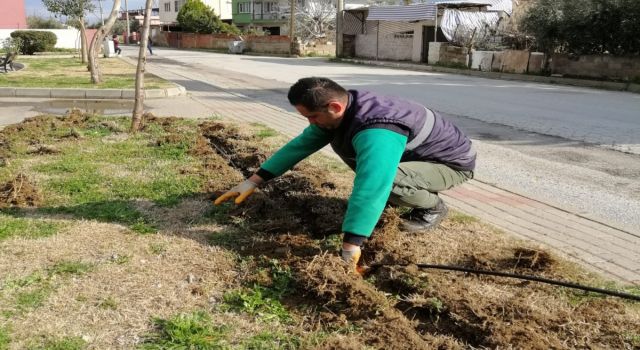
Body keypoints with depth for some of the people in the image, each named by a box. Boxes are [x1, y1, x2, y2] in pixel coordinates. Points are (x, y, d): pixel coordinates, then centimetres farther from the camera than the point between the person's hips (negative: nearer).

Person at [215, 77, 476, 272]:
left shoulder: (377, 131, -40)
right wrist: (254, 180, -5)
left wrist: (350, 247, -52)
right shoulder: (341, 110, -9)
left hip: (452, 163, -9)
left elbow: (370, 187, -50)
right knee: (340, 142, 4)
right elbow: (302, 144, -3)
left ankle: (432, 207, -5)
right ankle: (403, 193, 13)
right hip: (415, 153, 9)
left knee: (381, 179, -35)